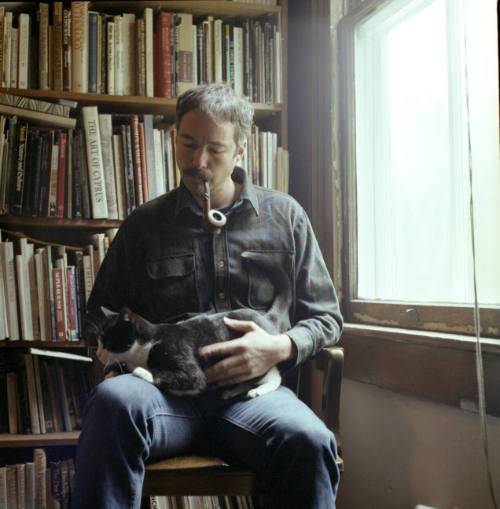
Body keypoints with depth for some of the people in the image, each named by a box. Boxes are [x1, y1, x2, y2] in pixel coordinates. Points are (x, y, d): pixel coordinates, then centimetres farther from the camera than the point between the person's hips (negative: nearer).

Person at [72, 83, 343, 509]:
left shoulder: (285, 216, 15)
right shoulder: (144, 224, 18)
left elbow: (326, 315, 16)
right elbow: (101, 312, 24)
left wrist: (281, 347, -5)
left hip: (253, 392, 0)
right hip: (165, 390, 1)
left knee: (309, 441, -34)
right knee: (113, 399, -35)